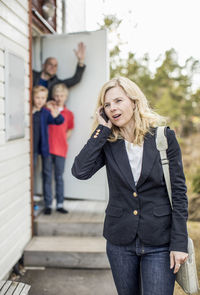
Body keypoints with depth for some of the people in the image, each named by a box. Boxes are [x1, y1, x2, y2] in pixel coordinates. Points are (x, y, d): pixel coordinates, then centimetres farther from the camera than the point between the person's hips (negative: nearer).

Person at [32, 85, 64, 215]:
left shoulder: (46, 113, -1)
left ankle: (48, 203, 13)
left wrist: (56, 116, -35)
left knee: (46, 174, 6)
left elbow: (59, 121, -14)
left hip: (45, 147, 0)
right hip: (33, 148, 0)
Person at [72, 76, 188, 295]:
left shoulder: (164, 137, -5)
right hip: (120, 241, 3)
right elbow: (80, 171, -17)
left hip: (159, 243, -2)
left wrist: (179, 243, -9)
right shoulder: (108, 142, 1)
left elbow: (178, 192, -4)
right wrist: (102, 129, -12)